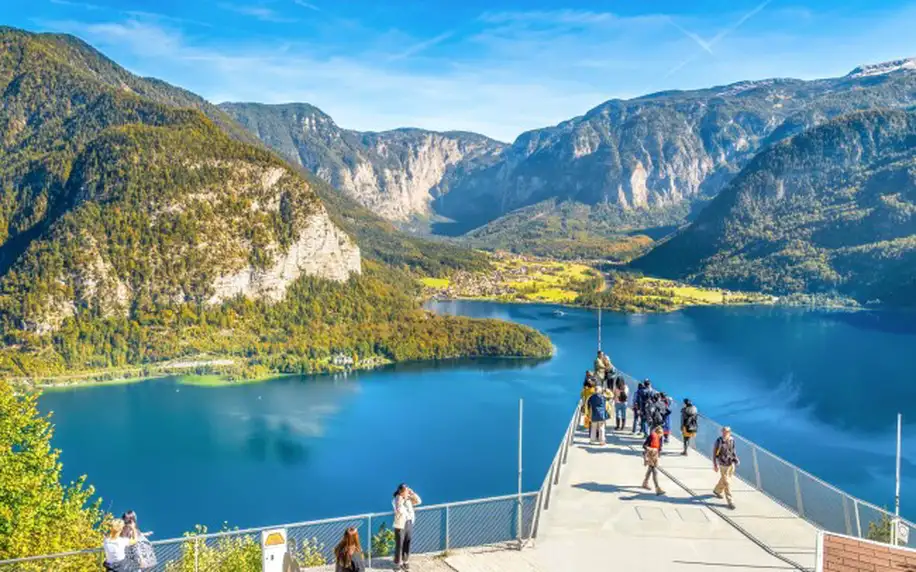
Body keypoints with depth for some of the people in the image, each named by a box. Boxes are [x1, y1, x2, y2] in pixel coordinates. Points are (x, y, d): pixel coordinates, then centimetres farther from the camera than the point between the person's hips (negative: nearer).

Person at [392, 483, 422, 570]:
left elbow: (418, 501, 2)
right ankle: (397, 563, 20)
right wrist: (402, 499, -29)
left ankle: (405, 561, 31)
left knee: (407, 544, 15)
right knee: (399, 545, 5)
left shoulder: (409, 499, 0)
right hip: (400, 525, -6)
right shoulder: (396, 500, -18)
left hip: (410, 524, 6)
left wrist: (412, 493, -7)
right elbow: (399, 511, -31)